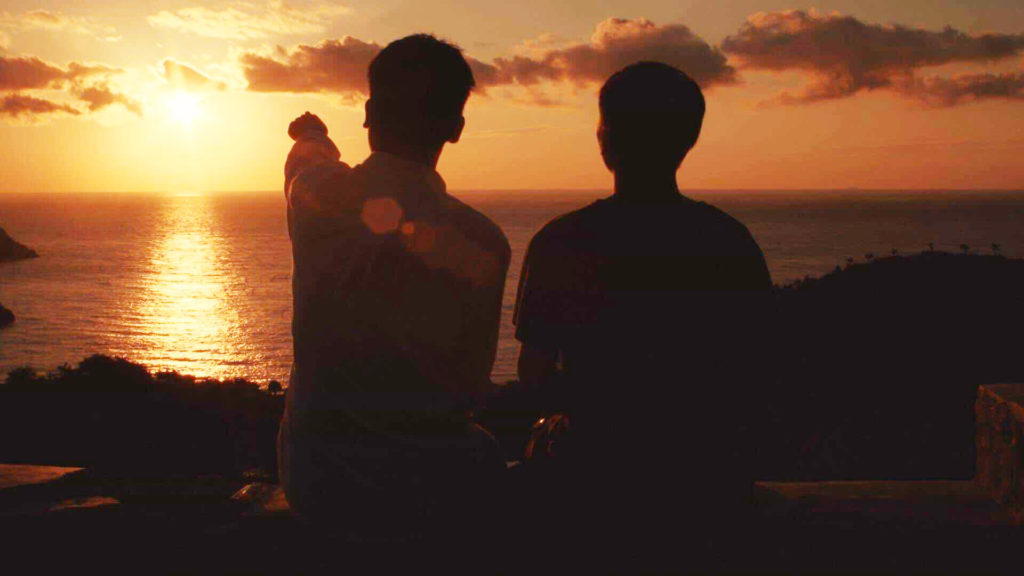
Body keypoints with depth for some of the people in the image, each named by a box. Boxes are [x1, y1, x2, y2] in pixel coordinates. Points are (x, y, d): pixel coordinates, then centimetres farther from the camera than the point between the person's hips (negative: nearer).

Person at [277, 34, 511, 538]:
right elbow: (469, 386, -8)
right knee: (486, 454, 29)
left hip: (310, 478, 3)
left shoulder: (315, 195, -9)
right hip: (422, 490, -3)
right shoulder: (479, 241, -19)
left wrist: (311, 135, 44)